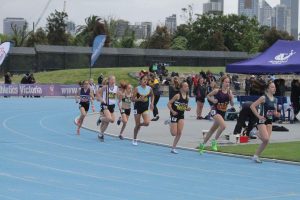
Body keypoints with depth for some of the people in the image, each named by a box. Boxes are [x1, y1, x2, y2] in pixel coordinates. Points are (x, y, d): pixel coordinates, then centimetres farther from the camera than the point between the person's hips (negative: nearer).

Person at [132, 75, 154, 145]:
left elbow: (152, 96, 16)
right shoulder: (137, 89, -10)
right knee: (137, 125, 3)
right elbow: (133, 99, -7)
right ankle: (134, 140, 20)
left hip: (145, 108, 2)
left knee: (147, 123, -17)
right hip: (138, 108, -2)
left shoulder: (149, 89, -3)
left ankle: (140, 124, 20)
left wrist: (152, 103, 3)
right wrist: (139, 99, -25)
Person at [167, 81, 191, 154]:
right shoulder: (177, 96, -15)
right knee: (174, 133, -6)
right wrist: (172, 111, -23)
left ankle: (173, 148, 6)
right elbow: (169, 103, -13)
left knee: (179, 133, -6)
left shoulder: (187, 97, 3)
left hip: (181, 115, 5)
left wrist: (188, 108, -7)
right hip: (174, 115, -5)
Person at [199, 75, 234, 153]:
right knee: (223, 126, -29)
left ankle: (202, 145, 32)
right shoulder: (217, 91, -10)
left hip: (223, 113, 6)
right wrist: (213, 100, -12)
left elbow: (232, 104, 4)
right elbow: (208, 96, 6)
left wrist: (231, 97, -13)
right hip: (215, 111, -6)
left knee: (213, 129, 16)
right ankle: (214, 141, -12)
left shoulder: (229, 92, 1)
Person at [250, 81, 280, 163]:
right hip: (262, 120, -7)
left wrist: (277, 114, -4)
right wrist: (258, 116, -17)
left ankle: (256, 156, 12)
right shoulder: (264, 98, -11)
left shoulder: (275, 99, 10)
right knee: (266, 139, -22)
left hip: (269, 121, 7)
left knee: (266, 141, 1)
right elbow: (252, 106, -14)